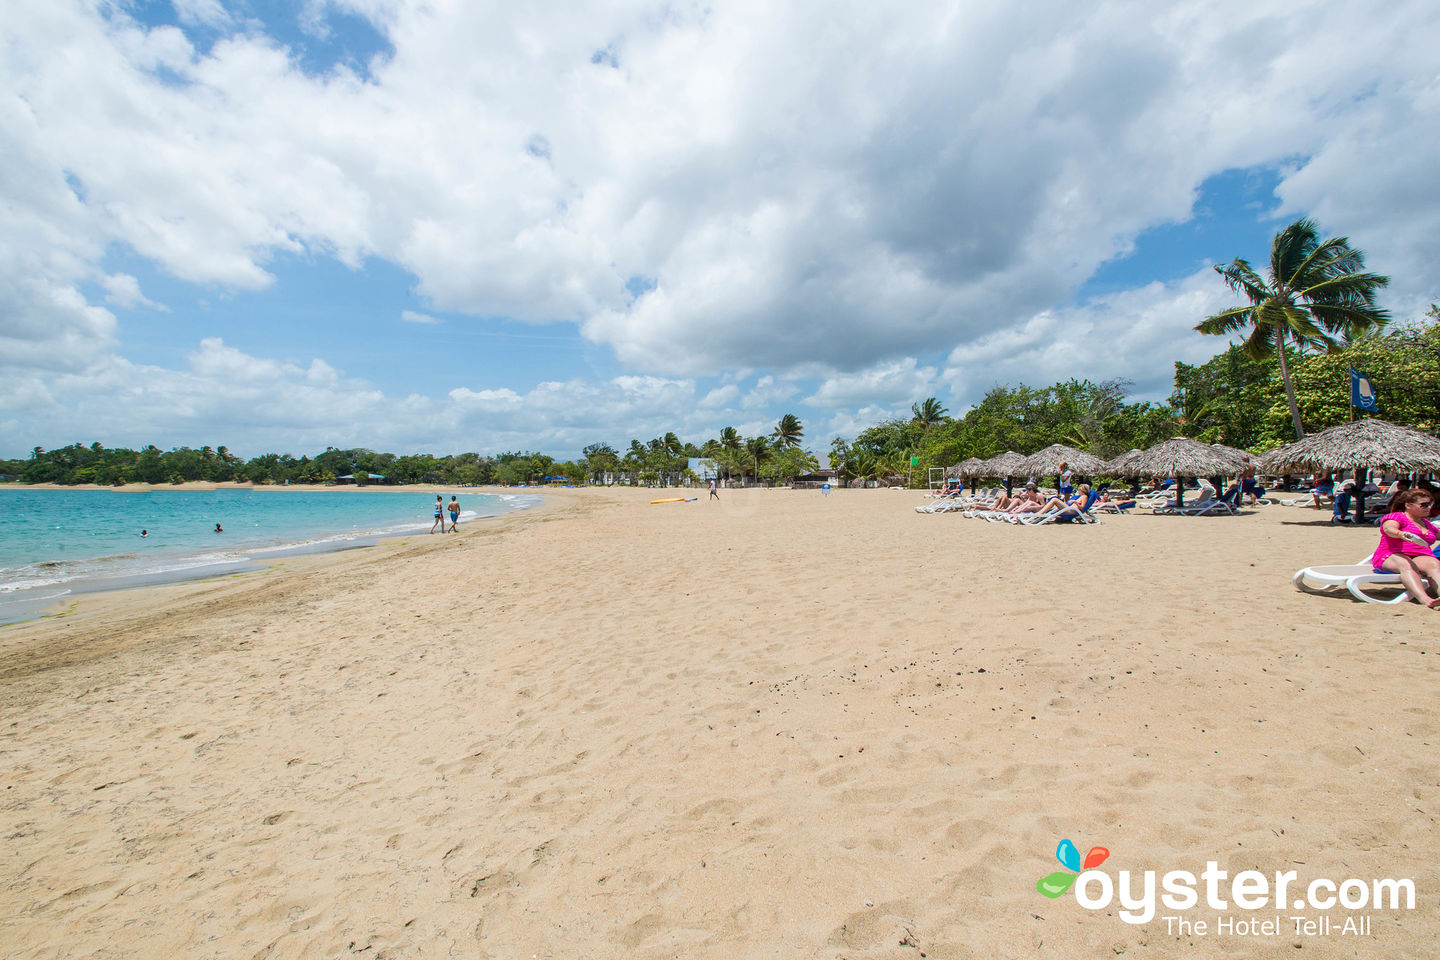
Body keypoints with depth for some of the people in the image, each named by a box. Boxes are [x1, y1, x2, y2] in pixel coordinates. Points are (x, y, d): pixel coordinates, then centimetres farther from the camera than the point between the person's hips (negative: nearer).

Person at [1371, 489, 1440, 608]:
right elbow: (1389, 528, -17)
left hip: (1421, 557, 5)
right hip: (1391, 556, -5)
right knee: (1406, 564, -40)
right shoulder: (1396, 516, 6)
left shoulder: (1427, 523, 30)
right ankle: (1425, 599, -59)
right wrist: (1401, 534, -39)